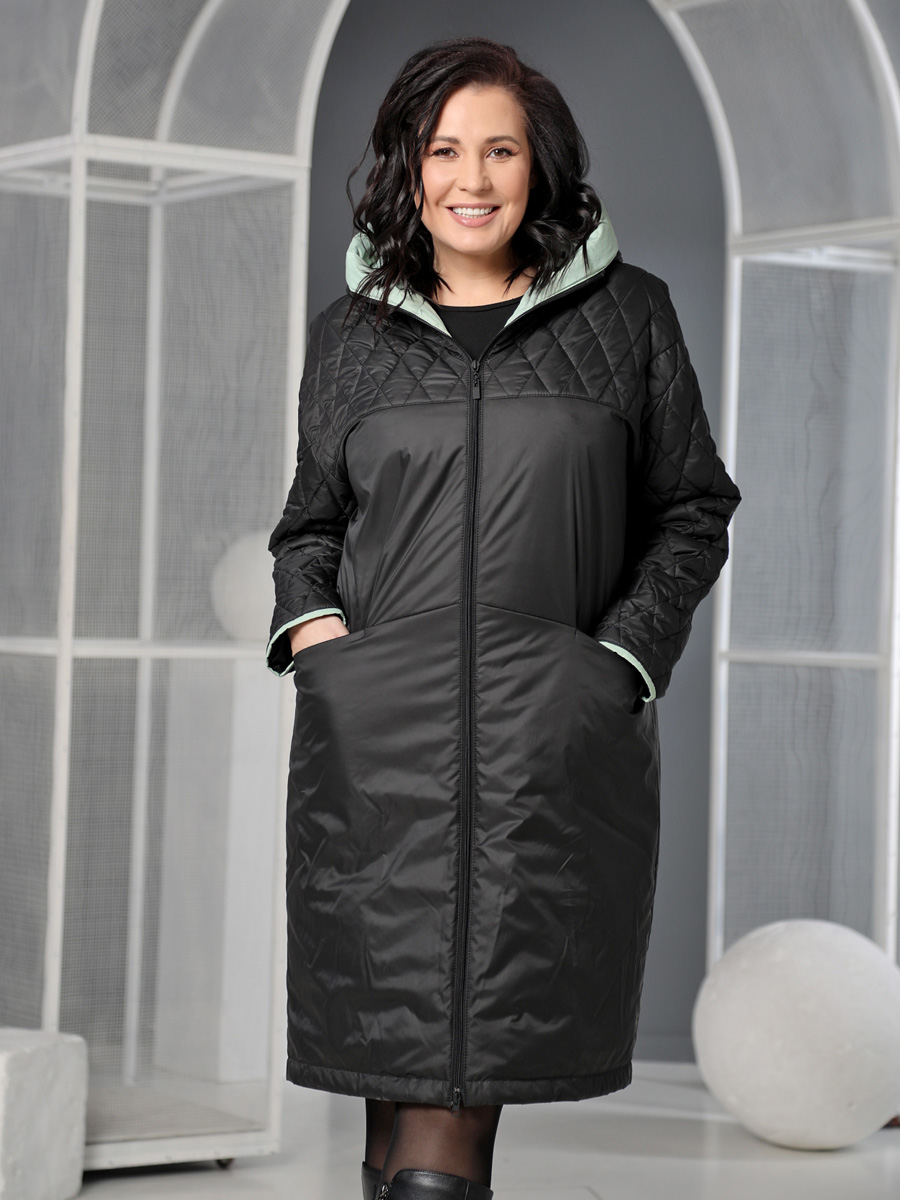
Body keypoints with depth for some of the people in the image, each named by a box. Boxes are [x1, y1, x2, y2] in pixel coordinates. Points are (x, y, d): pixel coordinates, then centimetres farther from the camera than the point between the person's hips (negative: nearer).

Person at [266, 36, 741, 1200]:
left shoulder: (626, 315, 9)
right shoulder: (351, 332, 14)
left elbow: (693, 511, 13)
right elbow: (311, 518, 23)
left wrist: (625, 657, 0)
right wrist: (307, 621, 3)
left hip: (551, 732, -2)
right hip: (376, 727, 2)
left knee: (476, 1032, -8)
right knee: (384, 1008, -1)